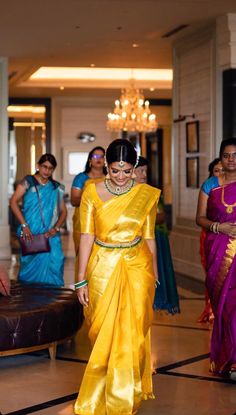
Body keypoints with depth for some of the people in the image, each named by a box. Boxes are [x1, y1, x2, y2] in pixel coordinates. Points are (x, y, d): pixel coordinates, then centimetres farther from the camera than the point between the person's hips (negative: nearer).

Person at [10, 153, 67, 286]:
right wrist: (24, 225, -13)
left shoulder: (57, 188, 11)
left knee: (54, 264, -9)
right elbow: (14, 202, -6)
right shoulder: (28, 182, 1)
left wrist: (56, 228, -4)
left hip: (50, 235, 2)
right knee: (31, 265, 2)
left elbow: (63, 211, 13)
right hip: (31, 234, -2)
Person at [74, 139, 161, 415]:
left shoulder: (147, 195, -1)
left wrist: (154, 276, 11)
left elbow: (149, 238, 6)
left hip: (136, 268, 0)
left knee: (131, 336, -2)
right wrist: (81, 280, -7)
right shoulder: (92, 192, -4)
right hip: (102, 268, 0)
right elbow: (87, 236, -6)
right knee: (102, 334, 9)